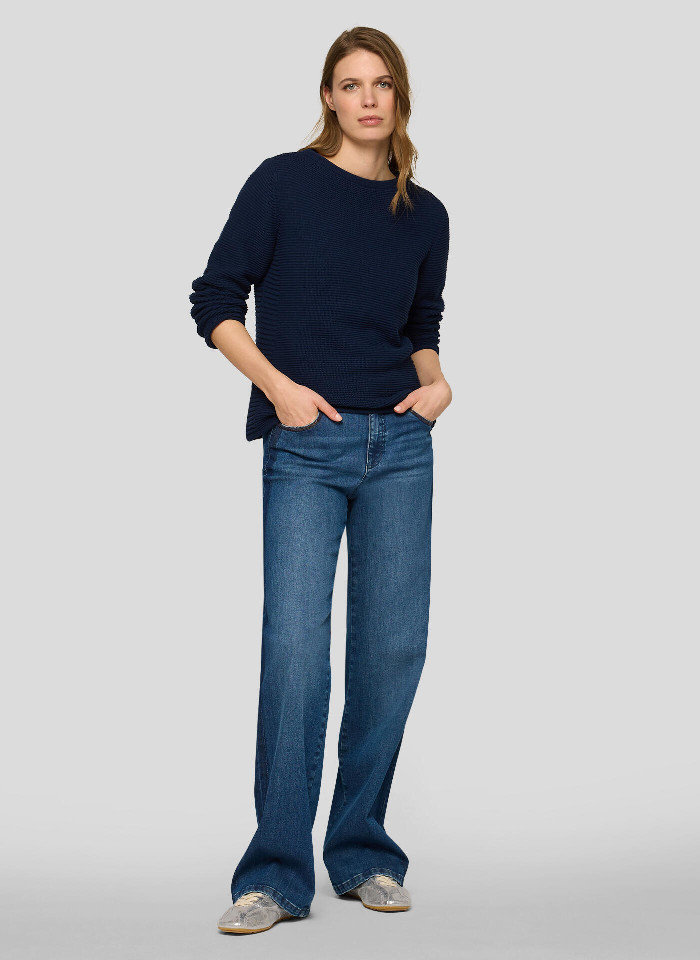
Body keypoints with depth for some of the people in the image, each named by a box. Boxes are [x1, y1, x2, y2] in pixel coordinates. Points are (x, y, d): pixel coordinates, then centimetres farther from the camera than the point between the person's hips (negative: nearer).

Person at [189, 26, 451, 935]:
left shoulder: (426, 215, 11)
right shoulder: (283, 182, 0)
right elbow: (215, 301, -1)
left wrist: (436, 380, 1)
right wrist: (278, 385, -12)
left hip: (399, 447, 4)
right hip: (306, 450, -4)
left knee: (393, 645, 4)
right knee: (295, 647, -8)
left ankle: (361, 851, 19)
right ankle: (277, 873, 2)